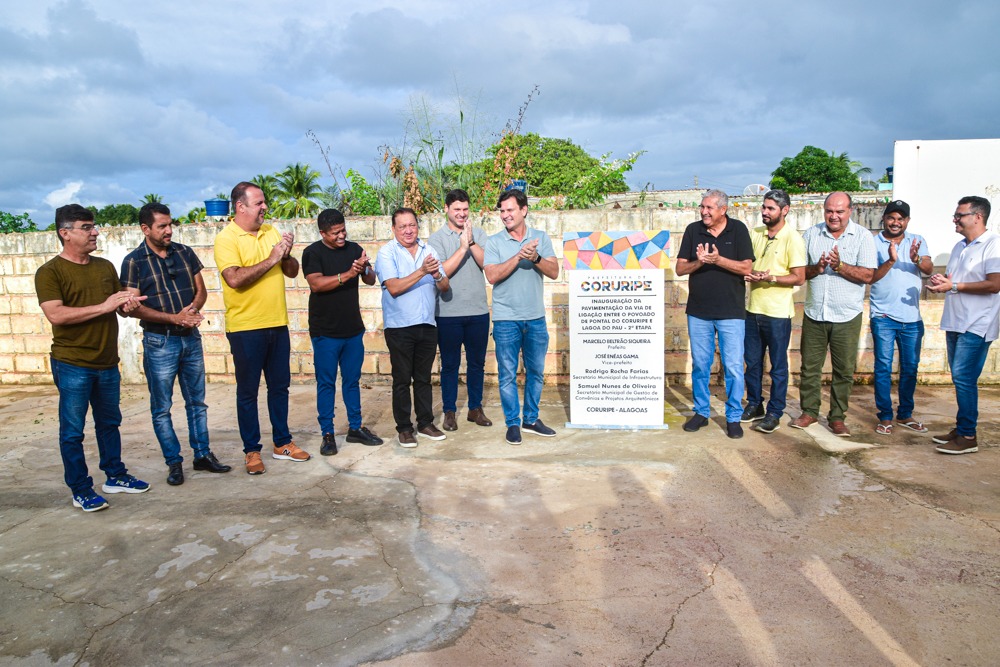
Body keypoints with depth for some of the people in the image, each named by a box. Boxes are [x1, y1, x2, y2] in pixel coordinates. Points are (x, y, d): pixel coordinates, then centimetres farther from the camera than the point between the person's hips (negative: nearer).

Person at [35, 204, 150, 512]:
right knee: (72, 431, 4)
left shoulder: (106, 267, 9)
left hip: (107, 362, 6)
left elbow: (119, 306, 18)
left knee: (109, 423, 17)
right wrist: (104, 306, -23)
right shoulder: (50, 272, -9)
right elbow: (56, 315, -22)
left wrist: (128, 304, -6)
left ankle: (115, 476, 31)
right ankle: (80, 490, 14)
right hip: (72, 365, -6)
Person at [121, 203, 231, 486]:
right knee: (162, 407, 5)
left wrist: (192, 310, -14)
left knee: (197, 401, 12)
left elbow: (200, 290, 7)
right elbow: (133, 306, -11)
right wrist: (174, 318, -20)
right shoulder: (134, 261, -7)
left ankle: (202, 454, 23)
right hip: (159, 342, -4)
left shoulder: (185, 252, 4)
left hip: (191, 337, 4)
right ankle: (174, 462, 16)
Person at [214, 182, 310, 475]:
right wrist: (271, 259, -20)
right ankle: (252, 450, 17)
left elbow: (292, 271, 11)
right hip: (245, 328, -6)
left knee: (279, 386, 14)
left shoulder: (271, 231, 9)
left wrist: (287, 254, -9)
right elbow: (235, 279, -24)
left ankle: (282, 442, 27)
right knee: (247, 391, 6)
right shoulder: (226, 239, -9)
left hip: (277, 324, 6)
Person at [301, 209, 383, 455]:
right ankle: (327, 434, 13)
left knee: (352, 380, 13)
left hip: (353, 329, 4)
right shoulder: (313, 252, -6)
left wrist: (364, 270, -20)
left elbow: (371, 280, 2)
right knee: (326, 383, 3)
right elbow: (316, 284, -20)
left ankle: (355, 428, 24)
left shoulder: (354, 249, 6)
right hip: (325, 332, -4)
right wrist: (347, 275, -29)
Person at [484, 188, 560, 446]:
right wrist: (519, 256, -21)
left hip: (536, 318, 3)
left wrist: (535, 258, -21)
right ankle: (513, 423, 15)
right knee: (508, 374, 3)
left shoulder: (541, 238, 4)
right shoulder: (494, 242, -2)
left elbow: (554, 272, -4)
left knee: (535, 371, 12)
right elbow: (492, 276, -15)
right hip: (506, 319, -2)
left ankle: (531, 419, 26)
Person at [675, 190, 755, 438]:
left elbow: (746, 268, -7)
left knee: (733, 367, 1)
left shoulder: (738, 230, -2)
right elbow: (680, 268, 1)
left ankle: (734, 417, 14)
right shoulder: (693, 230, 3)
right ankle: (701, 412, 24)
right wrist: (699, 262, -18)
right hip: (698, 311, 2)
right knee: (700, 365, 10)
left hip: (731, 311, -2)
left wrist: (717, 259, -20)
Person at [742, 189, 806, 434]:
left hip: (778, 313, -6)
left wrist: (770, 278, -23)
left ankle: (775, 412, 16)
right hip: (753, 309, 6)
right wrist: (750, 274, -7)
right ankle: (754, 405, 30)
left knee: (778, 366, 5)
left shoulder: (792, 238, -10)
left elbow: (799, 278, -11)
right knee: (752, 361, 15)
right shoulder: (754, 234, 8)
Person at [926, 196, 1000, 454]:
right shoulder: (959, 247, 17)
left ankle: (968, 437, -4)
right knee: (960, 378, 13)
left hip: (976, 325, -9)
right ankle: (961, 428, 21)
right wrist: (939, 283, 2)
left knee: (963, 377, -10)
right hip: (955, 322, 9)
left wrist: (954, 286, -19)